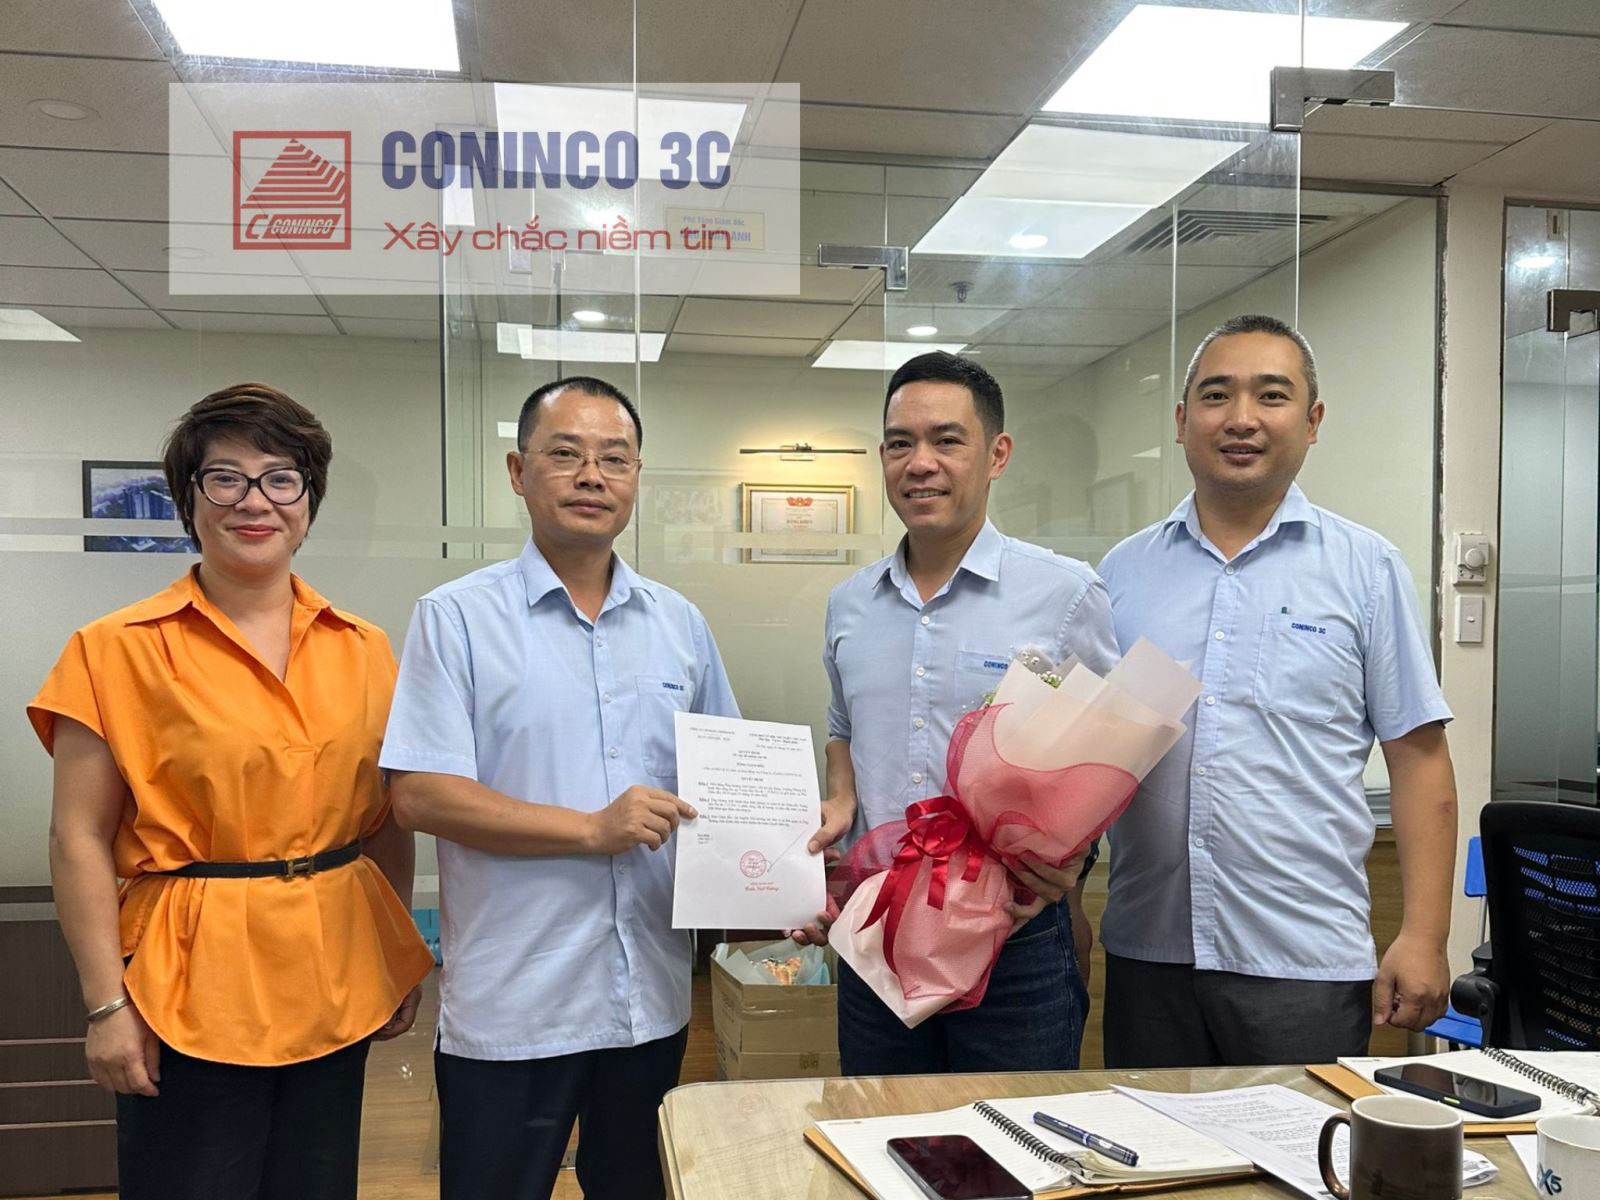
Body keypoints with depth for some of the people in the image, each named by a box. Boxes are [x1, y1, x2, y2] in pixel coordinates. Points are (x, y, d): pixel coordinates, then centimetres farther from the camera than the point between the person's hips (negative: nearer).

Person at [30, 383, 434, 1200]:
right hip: (193, 993, -3)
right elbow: (79, 840, -7)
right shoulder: (121, 649, -7)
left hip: (338, 987, 4)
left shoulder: (363, 650, 4)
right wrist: (106, 1005, -9)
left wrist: (403, 963, 10)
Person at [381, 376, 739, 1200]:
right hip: (508, 1010, -4)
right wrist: (592, 830, -19)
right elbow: (419, 794, -13)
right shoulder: (456, 617, -7)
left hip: (651, 999, 4)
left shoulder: (680, 623, 7)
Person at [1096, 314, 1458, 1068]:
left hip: (1307, 962, -2)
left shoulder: (1365, 569, 0)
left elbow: (1418, 758, -1)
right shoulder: (1122, 573, 5)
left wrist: (1424, 936, -6)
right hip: (1146, 950, 3)